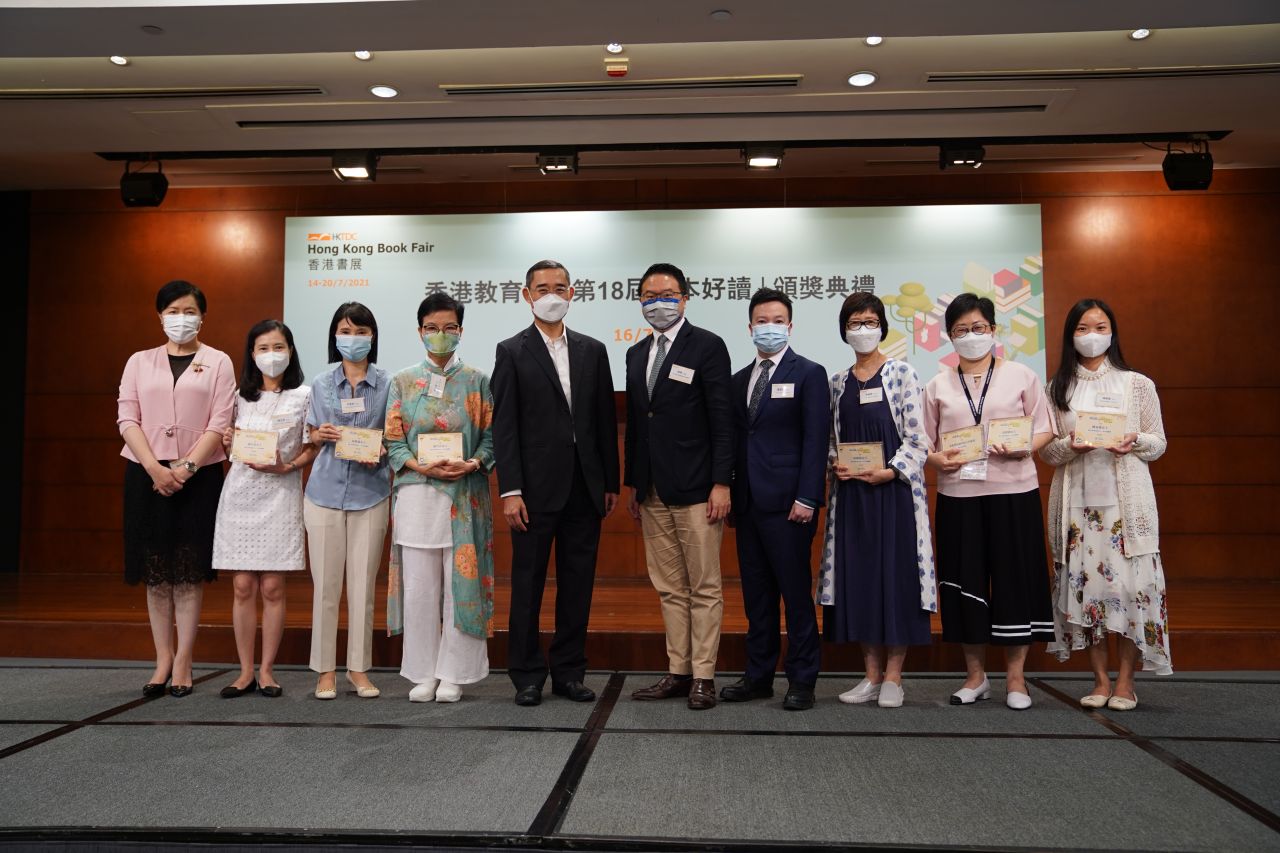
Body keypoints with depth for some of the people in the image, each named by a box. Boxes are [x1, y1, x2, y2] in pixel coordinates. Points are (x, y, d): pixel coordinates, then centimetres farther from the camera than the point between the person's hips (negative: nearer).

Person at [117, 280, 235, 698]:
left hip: (199, 475, -2)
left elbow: (219, 423, -3)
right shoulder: (139, 362, 12)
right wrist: (155, 468, -12)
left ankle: (182, 663, 5)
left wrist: (187, 466, -15)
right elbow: (127, 419, 2)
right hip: (147, 474, 2)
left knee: (190, 572, -1)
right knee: (156, 572, 5)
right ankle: (163, 659, 13)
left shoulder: (218, 362, 6)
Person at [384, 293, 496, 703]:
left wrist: (471, 464, -14)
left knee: (461, 582, -1)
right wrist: (422, 466, -11)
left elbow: (491, 436, 5)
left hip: (465, 496, -1)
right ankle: (424, 674, 14)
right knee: (418, 586, 2)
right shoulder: (403, 382, 10)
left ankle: (453, 674, 10)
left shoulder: (476, 381, 8)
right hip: (416, 494, 1)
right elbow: (393, 441, 6)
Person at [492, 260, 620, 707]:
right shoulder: (512, 352, 1)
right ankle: (527, 676, 17)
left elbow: (605, 420, 10)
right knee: (527, 585, 5)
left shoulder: (592, 351, 10)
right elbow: (504, 426, -5)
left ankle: (569, 672, 21)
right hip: (536, 488, -3)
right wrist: (510, 491, -11)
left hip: (584, 489, 3)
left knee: (578, 586, 9)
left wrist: (611, 482, 6)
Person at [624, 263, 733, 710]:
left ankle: (703, 677, 10)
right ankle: (677, 672, 19)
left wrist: (721, 483, -14)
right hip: (652, 492, 6)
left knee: (704, 588, 1)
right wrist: (632, 484, 15)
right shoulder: (636, 354, 15)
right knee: (670, 589, 11)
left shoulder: (707, 346, -4)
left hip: (695, 489, -6)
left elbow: (722, 419, -9)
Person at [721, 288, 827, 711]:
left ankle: (802, 680, 10)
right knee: (756, 594, 11)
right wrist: (730, 492, 8)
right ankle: (759, 675, 20)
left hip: (787, 501, -6)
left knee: (796, 593, 0)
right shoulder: (740, 380, 16)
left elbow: (815, 439, -8)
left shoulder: (808, 373, -1)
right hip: (748, 502, 6)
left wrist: (807, 498, -14)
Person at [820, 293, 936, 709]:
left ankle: (893, 678, 8)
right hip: (851, 491, 4)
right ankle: (872, 675, 14)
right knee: (858, 576, 4)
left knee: (896, 574, -2)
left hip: (894, 488, -4)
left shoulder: (902, 374, -1)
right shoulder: (838, 382, 11)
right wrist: (835, 464, -4)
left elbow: (917, 437, -6)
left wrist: (888, 471, -16)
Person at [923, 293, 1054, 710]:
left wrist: (1024, 448, -16)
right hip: (958, 494, 2)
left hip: (1013, 492, -2)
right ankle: (976, 675, 20)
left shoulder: (1021, 376, 5)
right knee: (965, 582, 6)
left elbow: (1044, 428, 4)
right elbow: (924, 442, 12)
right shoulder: (938, 386, 10)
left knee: (1014, 578, 1)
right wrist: (937, 460, -10)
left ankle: (1015, 676, 15)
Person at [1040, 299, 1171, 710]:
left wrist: (1135, 442, -14)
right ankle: (1100, 679, 15)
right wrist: (1070, 446, -14)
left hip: (1126, 498, -1)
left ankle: (1125, 682, 10)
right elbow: (1045, 450, 7)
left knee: (1129, 581, -4)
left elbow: (1159, 442, 7)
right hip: (1076, 500, 1)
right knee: (1083, 580, 2)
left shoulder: (1138, 384, 5)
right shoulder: (1057, 388, 8)